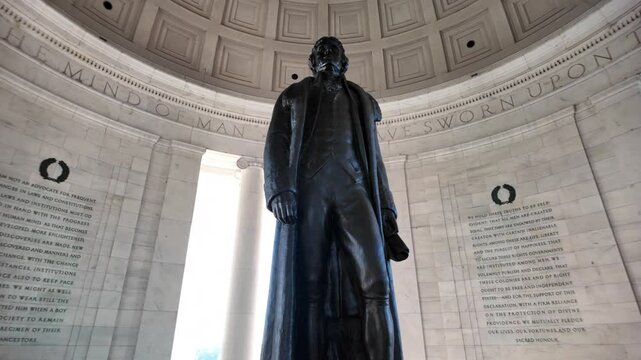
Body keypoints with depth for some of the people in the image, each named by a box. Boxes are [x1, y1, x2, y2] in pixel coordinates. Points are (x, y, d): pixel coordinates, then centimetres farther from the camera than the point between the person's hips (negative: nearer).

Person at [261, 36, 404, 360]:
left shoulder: (363, 101, 30)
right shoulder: (293, 96, 24)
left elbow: (374, 159, 22)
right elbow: (276, 143, 9)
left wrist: (385, 204, 6)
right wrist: (279, 188, -11)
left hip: (354, 190, 2)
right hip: (306, 188, -1)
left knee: (376, 283, -17)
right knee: (305, 287, -10)